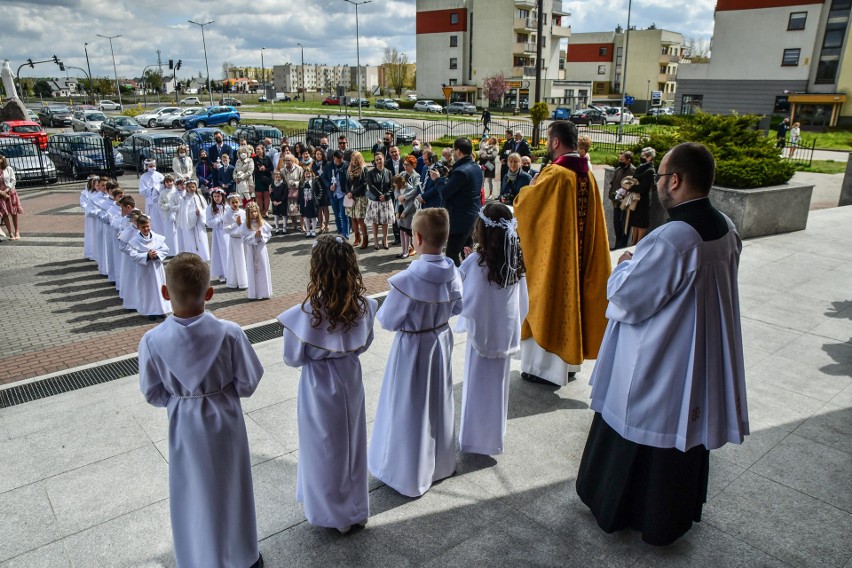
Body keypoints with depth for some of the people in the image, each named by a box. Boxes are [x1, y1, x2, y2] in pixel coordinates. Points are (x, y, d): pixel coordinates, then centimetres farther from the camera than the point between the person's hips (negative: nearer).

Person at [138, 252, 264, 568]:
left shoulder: (152, 341, -21)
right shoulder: (229, 333, -23)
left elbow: (152, 393, -7)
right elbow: (248, 382, -12)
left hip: (185, 426, 0)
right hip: (224, 420, 0)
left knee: (193, 495, 20)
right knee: (232, 488, 20)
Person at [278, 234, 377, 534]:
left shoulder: (306, 313, -27)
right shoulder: (363, 305, -15)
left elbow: (293, 358, -14)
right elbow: (364, 344, 1)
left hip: (319, 386, -4)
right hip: (350, 379, 4)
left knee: (324, 449, 18)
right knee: (352, 443, 22)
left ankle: (333, 512, 37)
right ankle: (357, 509, 39)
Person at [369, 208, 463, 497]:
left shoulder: (407, 280, -30)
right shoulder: (452, 272, -11)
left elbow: (388, 321, -19)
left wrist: (380, 311, 1)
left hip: (412, 348, -6)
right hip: (441, 341, 6)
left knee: (411, 410, 11)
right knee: (439, 404, 23)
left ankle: (410, 475, 28)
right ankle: (442, 463, 42)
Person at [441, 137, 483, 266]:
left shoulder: (460, 171, -21)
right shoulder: (476, 168, 9)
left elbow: (445, 193, -18)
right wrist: (448, 177, 10)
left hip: (461, 219, -10)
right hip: (474, 216, 10)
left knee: (451, 255, -3)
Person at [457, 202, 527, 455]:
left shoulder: (477, 262, -21)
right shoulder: (515, 260, -4)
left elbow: (469, 305, -19)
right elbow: (522, 302, 3)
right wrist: (512, 325, 15)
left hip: (482, 334, -5)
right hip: (507, 334, 5)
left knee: (478, 385, 10)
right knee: (498, 384, 18)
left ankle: (475, 439, 24)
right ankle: (496, 435, 33)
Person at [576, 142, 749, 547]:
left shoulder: (669, 240, -30)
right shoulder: (726, 230, -3)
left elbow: (626, 298, -22)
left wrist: (624, 266, -3)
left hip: (654, 367, -7)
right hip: (703, 361, 8)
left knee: (635, 435, 14)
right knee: (686, 435, 22)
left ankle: (614, 506, 36)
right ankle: (673, 517, 41)